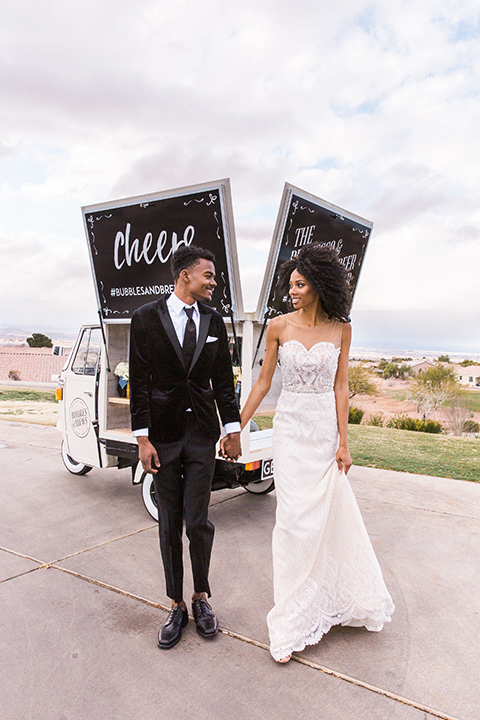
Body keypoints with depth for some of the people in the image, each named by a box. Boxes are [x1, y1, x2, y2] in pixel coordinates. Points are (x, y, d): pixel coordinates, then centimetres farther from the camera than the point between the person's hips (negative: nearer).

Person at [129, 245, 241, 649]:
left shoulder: (214, 321, 6)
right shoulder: (146, 318, -3)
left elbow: (223, 380, 8)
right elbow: (139, 382, -5)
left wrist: (233, 429, 6)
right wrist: (143, 438, -8)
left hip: (202, 434, 2)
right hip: (163, 434, -1)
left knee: (198, 523, 4)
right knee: (169, 525, 10)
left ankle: (201, 597, 28)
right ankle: (177, 605, 27)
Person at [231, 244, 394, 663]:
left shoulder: (340, 329, -1)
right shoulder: (279, 326, -2)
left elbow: (340, 387, 0)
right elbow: (263, 383, 2)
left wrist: (343, 441, -3)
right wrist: (236, 428, 1)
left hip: (327, 429, 1)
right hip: (291, 428, -1)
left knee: (331, 514, 11)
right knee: (295, 518, -1)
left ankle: (331, 599, 38)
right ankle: (292, 622, 14)